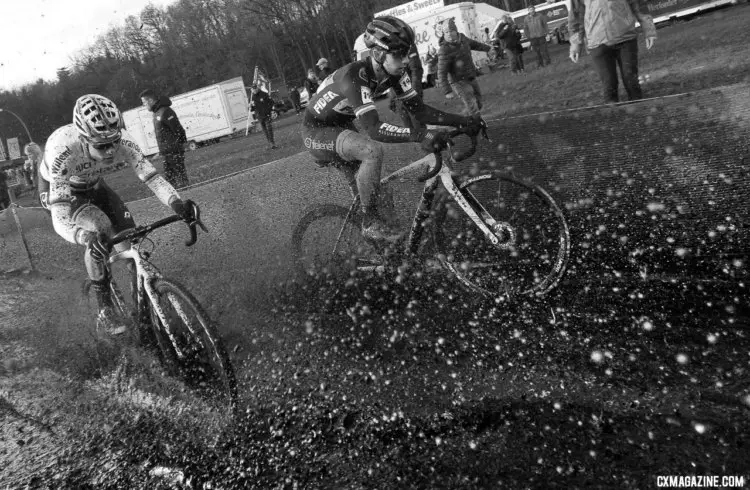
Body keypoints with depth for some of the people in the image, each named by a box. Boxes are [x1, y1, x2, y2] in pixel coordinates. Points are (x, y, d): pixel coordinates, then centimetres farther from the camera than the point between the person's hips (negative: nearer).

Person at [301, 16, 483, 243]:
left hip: (342, 125, 8)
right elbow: (373, 128, -46)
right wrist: (420, 136, -58)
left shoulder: (395, 73, -12)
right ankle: (371, 223, -19)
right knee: (372, 151, -32)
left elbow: (419, 110, -11)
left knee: (364, 188, 8)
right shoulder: (355, 76, -35)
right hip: (317, 131, -8)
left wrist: (463, 121, -22)